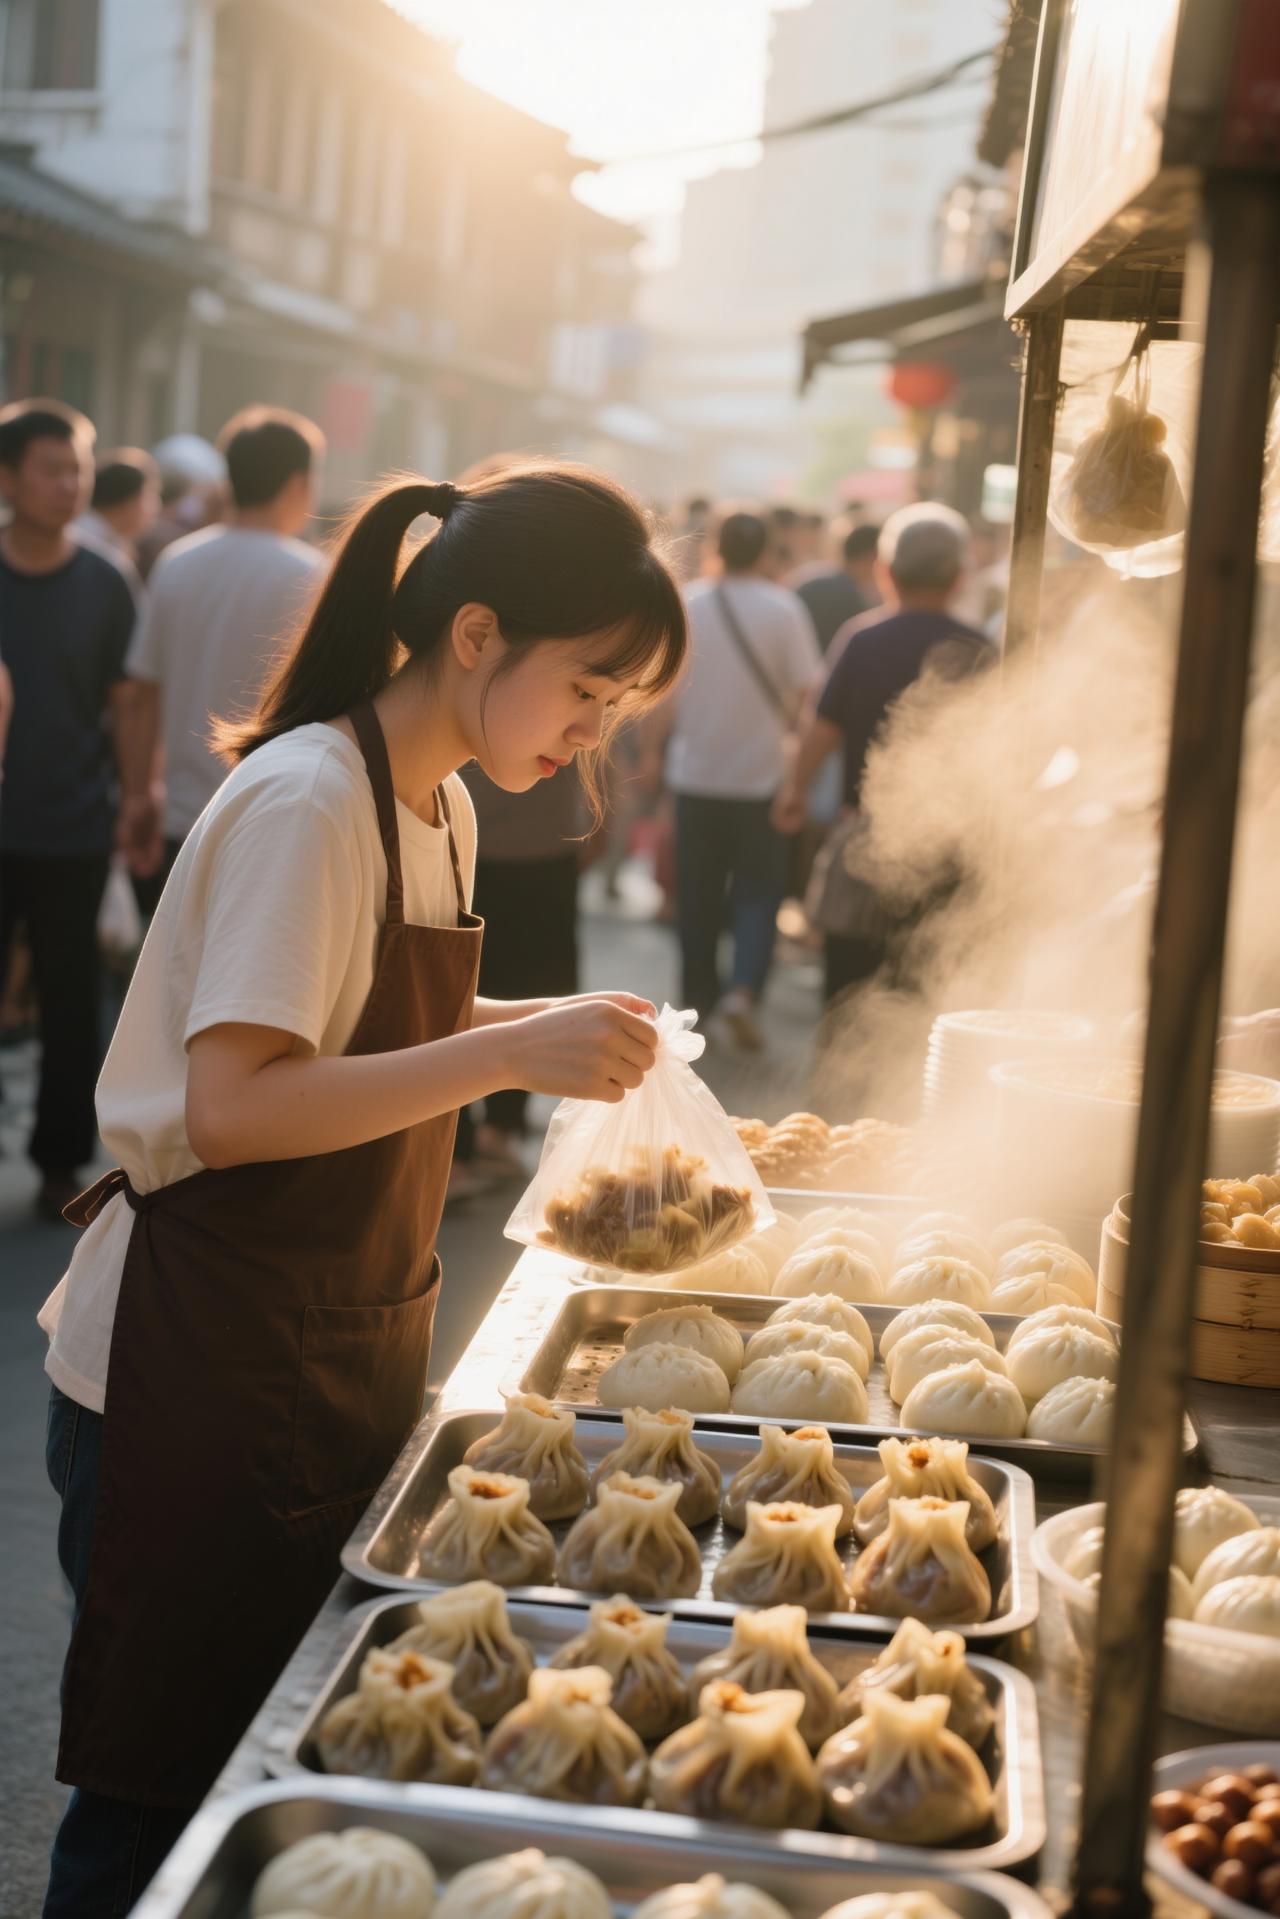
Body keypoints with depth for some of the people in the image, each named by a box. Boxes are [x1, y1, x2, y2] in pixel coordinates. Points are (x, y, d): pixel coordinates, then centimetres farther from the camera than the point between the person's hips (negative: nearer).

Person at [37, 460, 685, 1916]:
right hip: (199, 1373, -9)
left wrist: (554, 1028, 3)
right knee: (163, 1794, 4)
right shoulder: (307, 801, -20)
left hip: (339, 1352, 9)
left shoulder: (438, 806, 9)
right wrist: (506, 1053, -30)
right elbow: (231, 1106, -26)